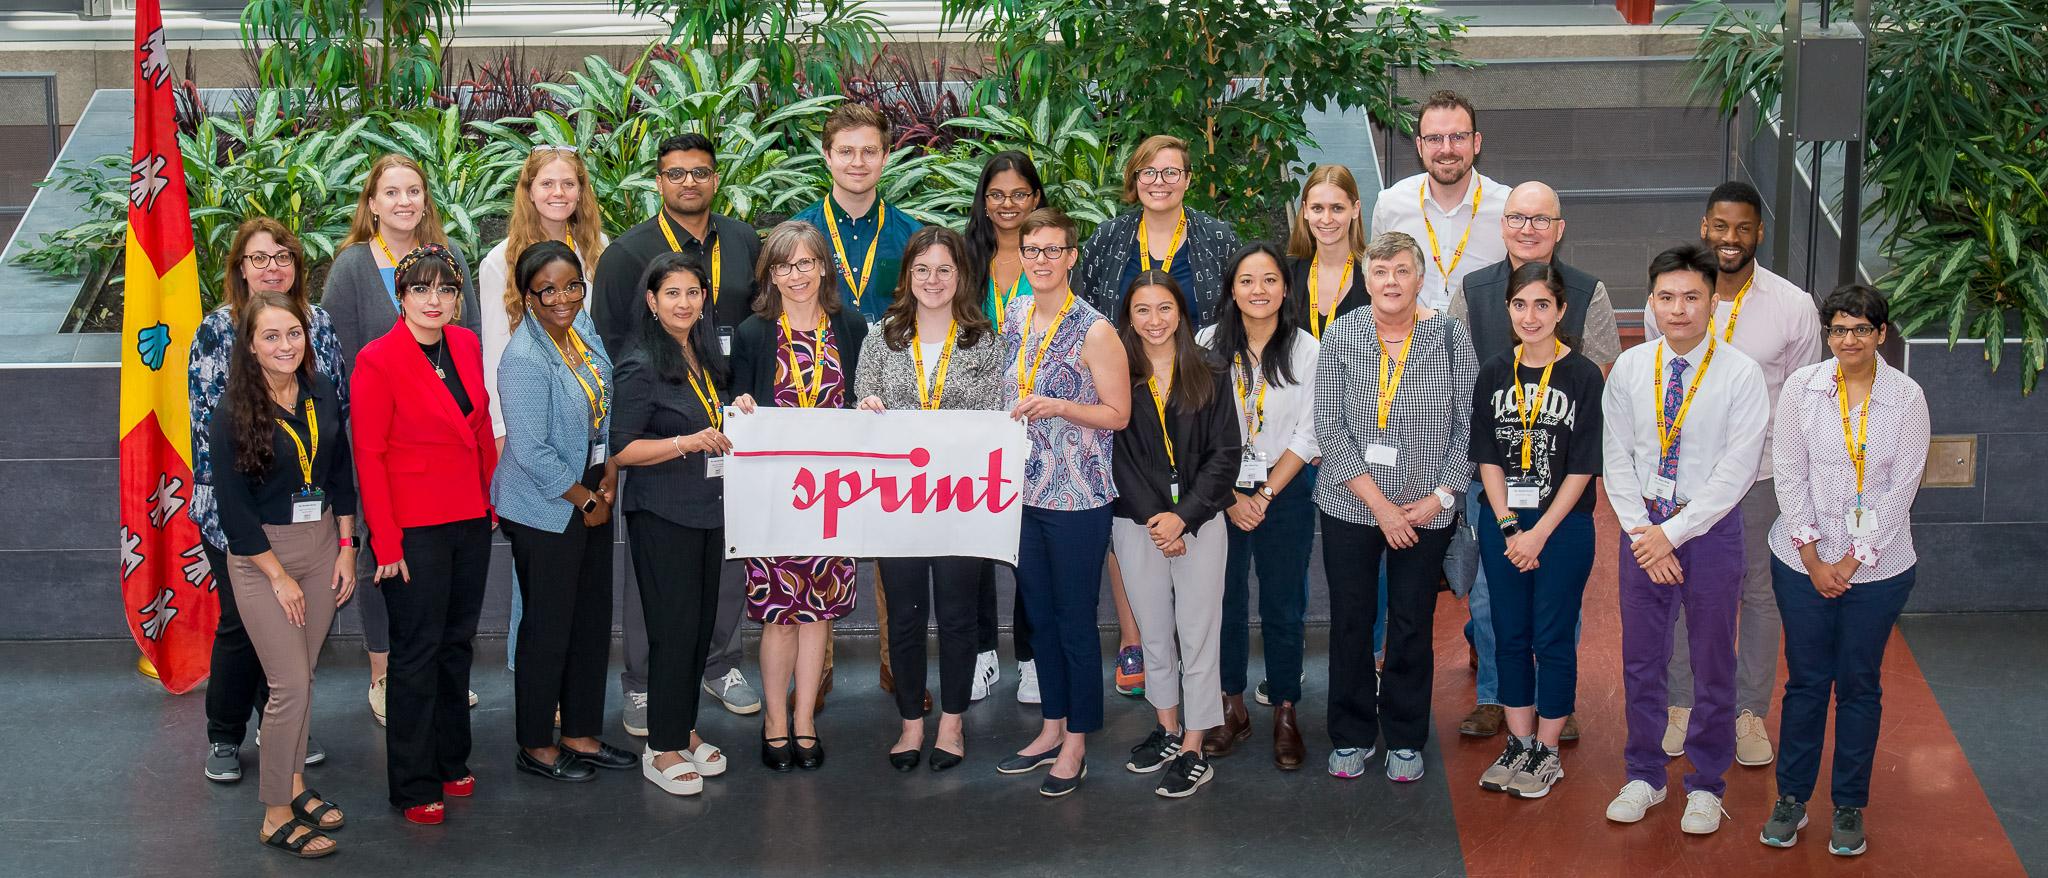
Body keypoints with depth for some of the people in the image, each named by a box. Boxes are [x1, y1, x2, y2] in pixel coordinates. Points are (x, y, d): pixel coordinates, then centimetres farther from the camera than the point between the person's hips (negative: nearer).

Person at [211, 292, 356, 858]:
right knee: (291, 685, -8)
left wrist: (345, 548, 4)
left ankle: (294, 784, 27)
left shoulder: (322, 395, 1)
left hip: (321, 545, 5)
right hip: (260, 555, -5)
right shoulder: (235, 413, -13)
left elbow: (340, 473, 10)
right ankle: (276, 816, 3)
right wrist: (278, 576, -12)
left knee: (302, 676, 11)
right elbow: (233, 504, -12)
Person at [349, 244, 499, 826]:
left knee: (457, 643, 14)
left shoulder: (466, 346, 6)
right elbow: (368, 456, -13)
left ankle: (450, 763, 27)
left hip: (470, 521, 6)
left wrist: (493, 495, 9)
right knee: (417, 651, 1)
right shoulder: (378, 361, -13)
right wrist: (385, 542, -15)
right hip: (414, 529, -6)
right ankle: (414, 787, 10)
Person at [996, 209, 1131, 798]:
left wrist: (1056, 406, -22)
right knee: (1039, 616, 15)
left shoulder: (1094, 331, -12)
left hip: (1078, 497, -6)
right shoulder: (1014, 317, 7)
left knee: (1075, 621, 1)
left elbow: (1117, 414, -11)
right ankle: (1052, 728, 28)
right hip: (1024, 491, 6)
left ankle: (1076, 744, 12)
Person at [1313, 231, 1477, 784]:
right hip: (1350, 506, 0)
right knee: (1350, 623, 7)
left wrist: (1440, 496, -9)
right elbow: (1329, 428, -8)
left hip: (1425, 511, 0)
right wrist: (1379, 504, -13)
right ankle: (1352, 736, 23)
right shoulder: (1341, 336, -4)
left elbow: (1468, 425, -1)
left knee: (1413, 626, 6)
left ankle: (1405, 740, 22)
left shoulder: (1449, 336, -4)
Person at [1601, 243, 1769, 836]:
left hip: (1710, 529, -3)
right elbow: (1615, 458, 3)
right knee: (1641, 659, 11)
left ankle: (1706, 786, 23)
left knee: (1713, 664, 9)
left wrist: (1672, 533, -16)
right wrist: (1641, 530, -8)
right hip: (1642, 527, 3)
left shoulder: (1740, 375, -11)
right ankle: (1644, 776, 26)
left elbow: (1736, 471, -14)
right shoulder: (1630, 368, -1)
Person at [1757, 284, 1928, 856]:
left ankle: (1849, 808, 21)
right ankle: (1792, 798, 22)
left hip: (1878, 568, 0)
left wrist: (1852, 561, -9)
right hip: (1803, 562, 0)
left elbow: (1901, 489, -6)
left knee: (1860, 684, 9)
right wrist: (1814, 559, -9)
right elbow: (1788, 474, -4)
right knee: (1806, 680, 8)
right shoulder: (1802, 388, -4)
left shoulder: (1906, 397, -6)